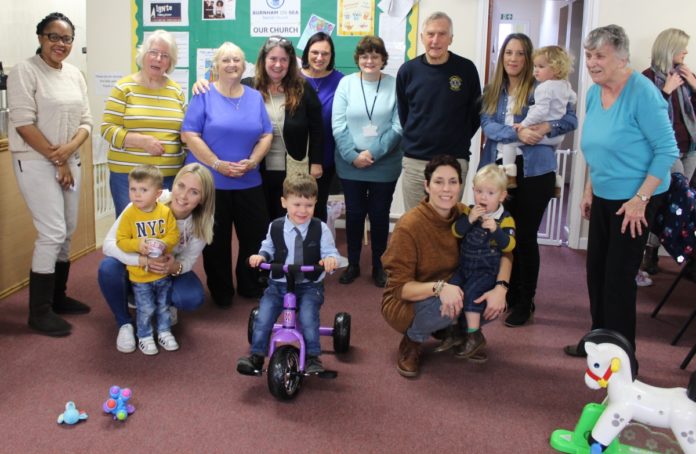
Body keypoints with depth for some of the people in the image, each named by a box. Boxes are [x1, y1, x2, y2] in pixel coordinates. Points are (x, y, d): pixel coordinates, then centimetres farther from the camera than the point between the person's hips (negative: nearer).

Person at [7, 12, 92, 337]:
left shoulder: (75, 75, 11)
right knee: (52, 233, -10)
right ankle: (39, 311, 2)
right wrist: (57, 160, -13)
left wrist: (69, 149, -10)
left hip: (70, 161, 7)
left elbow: (86, 121, 9)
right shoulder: (24, 71, -9)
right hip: (36, 162, -7)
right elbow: (23, 123, -15)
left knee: (67, 232, 11)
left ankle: (58, 296, 26)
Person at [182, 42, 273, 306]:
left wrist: (252, 161, -10)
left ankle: (251, 287, 25)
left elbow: (266, 135, 8)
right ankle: (221, 292, 22)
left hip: (249, 183, 3)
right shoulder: (204, 96, -2)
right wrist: (217, 164, -16)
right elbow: (189, 135, -10)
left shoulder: (255, 97, 10)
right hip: (210, 182, -3)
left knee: (256, 235, 6)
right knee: (216, 240, 6)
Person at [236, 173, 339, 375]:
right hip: (278, 284, 2)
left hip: (309, 285, -2)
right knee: (263, 318, -15)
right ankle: (256, 356, 1)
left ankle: (313, 358, -6)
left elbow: (330, 251, -4)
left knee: (308, 318, -25)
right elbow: (269, 248, 17)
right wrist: (261, 256, -5)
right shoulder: (275, 227, 2)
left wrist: (330, 259, -28)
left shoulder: (320, 229, -4)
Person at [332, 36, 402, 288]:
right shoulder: (346, 83, -1)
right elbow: (338, 125, -4)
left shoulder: (395, 85, -4)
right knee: (354, 214, 11)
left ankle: (378, 265, 26)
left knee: (379, 215, 9)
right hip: (350, 165, 1)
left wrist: (373, 153, -15)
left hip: (384, 166, -1)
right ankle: (353, 264, 26)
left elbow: (397, 127, -8)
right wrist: (353, 156, -13)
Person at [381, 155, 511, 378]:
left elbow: (502, 249, -4)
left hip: (451, 293, 5)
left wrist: (500, 287, -23)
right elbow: (400, 288, -23)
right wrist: (439, 287, -41)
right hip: (405, 302, -5)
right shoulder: (409, 226, -25)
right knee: (444, 307, -36)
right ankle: (412, 341, -3)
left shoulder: (464, 214, -9)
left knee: (495, 303, -19)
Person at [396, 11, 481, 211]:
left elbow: (475, 112, 8)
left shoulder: (466, 69, -3)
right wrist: (416, 140, 11)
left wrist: (459, 141, 6)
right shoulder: (408, 70, 0)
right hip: (414, 161, 1)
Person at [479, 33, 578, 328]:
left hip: (534, 171, -3)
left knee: (525, 236, 2)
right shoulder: (492, 90, 8)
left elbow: (571, 120, -4)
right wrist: (517, 133, -22)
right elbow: (486, 123, -7)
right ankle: (510, 293, 28)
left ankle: (525, 302, 15)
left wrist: (547, 127, -24)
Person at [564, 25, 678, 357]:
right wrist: (589, 190, 13)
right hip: (603, 197, 7)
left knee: (619, 276, 0)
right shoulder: (594, 93, 5)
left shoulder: (642, 93, -18)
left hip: (634, 199, -7)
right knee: (596, 270, 14)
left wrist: (640, 199, -20)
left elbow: (667, 150, -18)